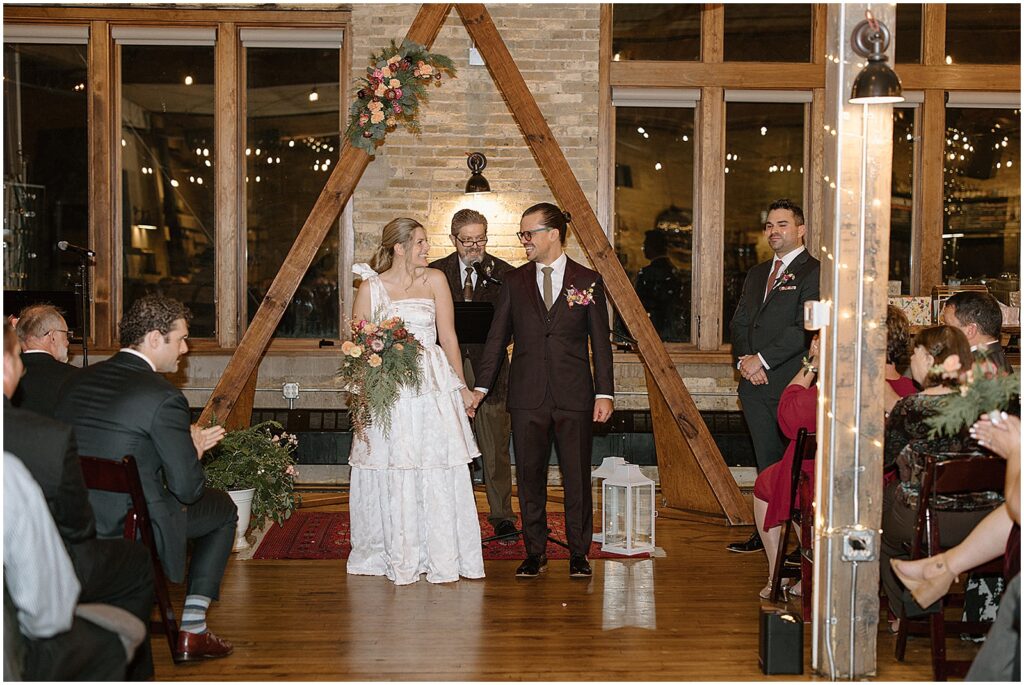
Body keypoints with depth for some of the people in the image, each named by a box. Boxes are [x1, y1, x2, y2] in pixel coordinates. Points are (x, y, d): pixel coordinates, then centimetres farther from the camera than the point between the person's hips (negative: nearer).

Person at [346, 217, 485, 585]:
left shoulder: (434, 280, 6)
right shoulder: (371, 287, 3)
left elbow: (448, 337, 8)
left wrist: (461, 386, 9)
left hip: (434, 386, 1)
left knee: (438, 471, 1)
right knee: (393, 475, 2)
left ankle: (442, 558, 11)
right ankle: (399, 558, 14)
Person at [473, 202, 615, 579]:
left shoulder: (588, 280, 3)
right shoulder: (514, 281, 8)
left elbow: (600, 341, 3)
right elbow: (497, 337, 9)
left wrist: (604, 392, -3)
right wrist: (481, 386, 4)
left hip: (574, 396, -1)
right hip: (527, 396, 2)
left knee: (577, 478, 4)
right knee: (529, 477, 6)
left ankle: (578, 553, 17)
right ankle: (535, 552, 18)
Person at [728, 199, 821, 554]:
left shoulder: (813, 272, -5)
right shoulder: (757, 274, 20)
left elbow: (804, 327, -14)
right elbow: (739, 321, 17)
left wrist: (763, 360, -14)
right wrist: (743, 359, -2)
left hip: (790, 382, -7)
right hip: (755, 382, 7)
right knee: (767, 461, 12)